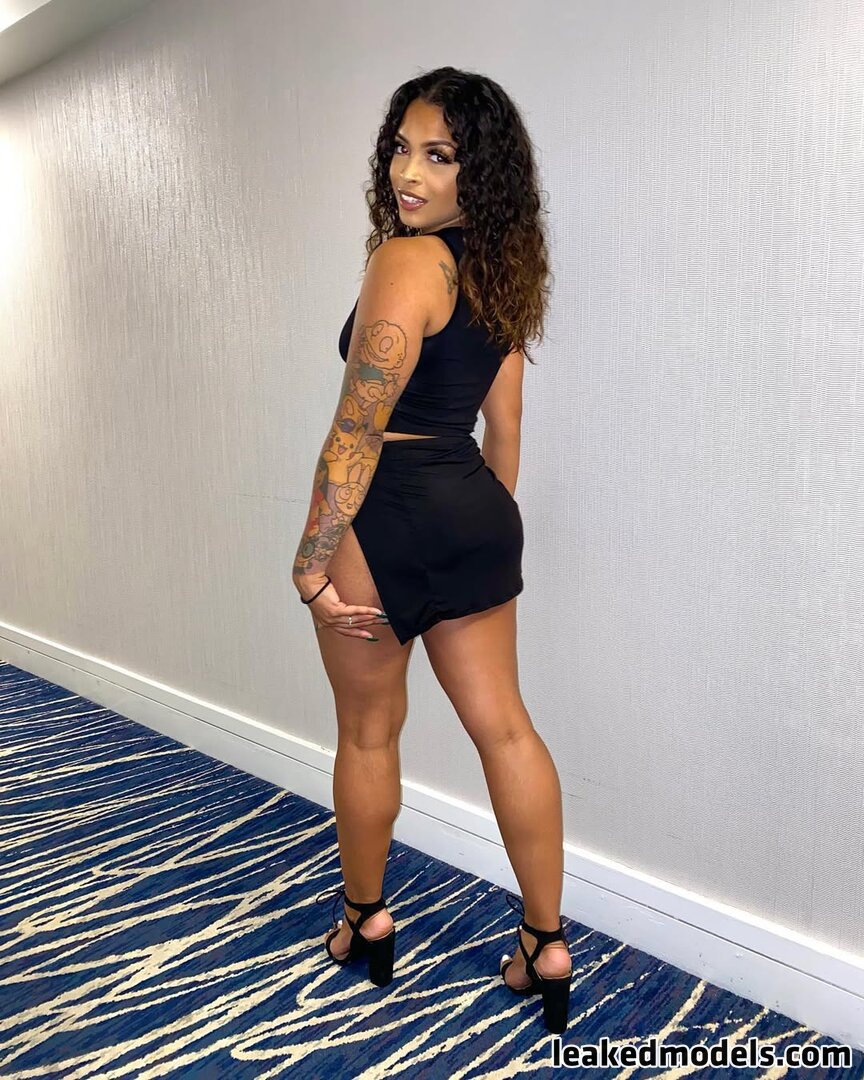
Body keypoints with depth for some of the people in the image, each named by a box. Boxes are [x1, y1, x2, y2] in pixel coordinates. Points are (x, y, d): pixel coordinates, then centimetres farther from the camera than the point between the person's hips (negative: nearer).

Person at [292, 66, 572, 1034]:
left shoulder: (406, 261, -13)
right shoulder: (499, 269, 13)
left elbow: (360, 427, -18)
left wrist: (312, 558, -15)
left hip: (392, 514, -8)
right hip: (476, 509, 8)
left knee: (367, 732, 12)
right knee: (503, 726, 11)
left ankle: (364, 919, 33)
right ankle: (547, 944, 22)